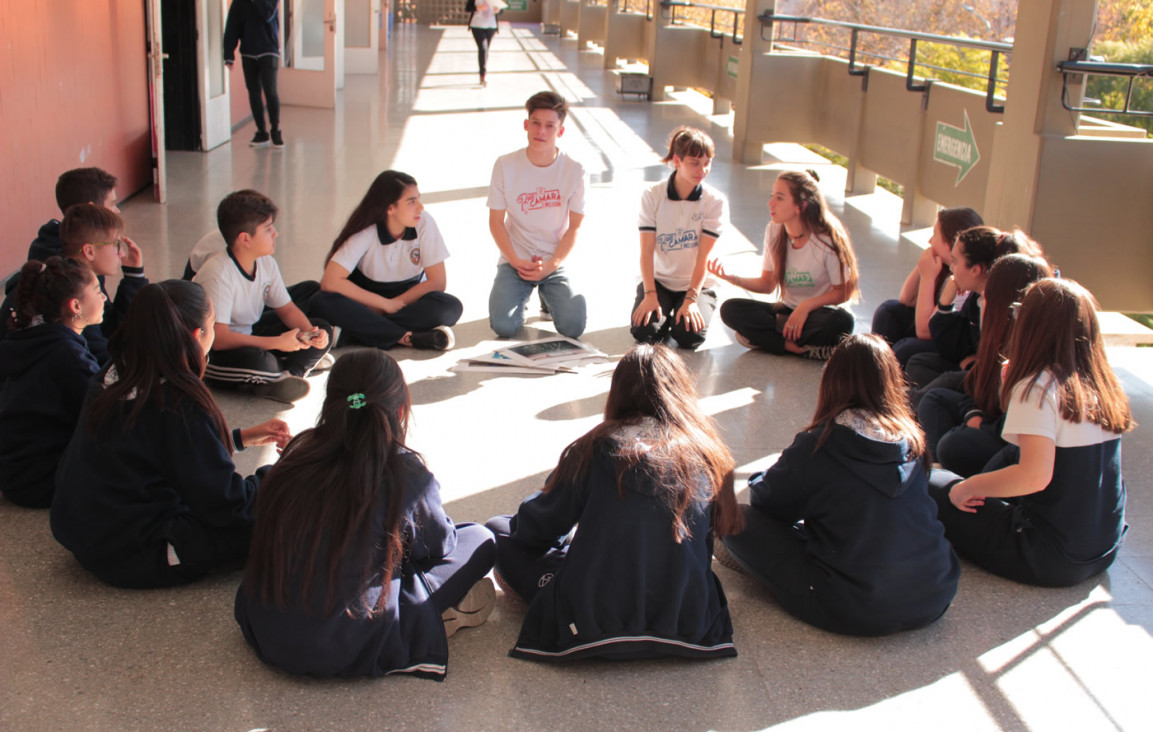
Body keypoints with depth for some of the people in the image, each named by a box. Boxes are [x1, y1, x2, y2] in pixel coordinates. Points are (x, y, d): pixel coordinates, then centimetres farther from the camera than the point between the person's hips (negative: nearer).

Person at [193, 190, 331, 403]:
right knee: (256, 360, -40)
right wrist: (277, 342, -32)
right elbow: (217, 338, -32)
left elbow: (287, 309, 8)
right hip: (208, 354, -8)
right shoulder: (219, 273, -27)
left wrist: (310, 333, -15)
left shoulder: (266, 263, -2)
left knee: (322, 331, -3)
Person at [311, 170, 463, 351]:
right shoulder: (366, 232, -19)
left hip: (410, 300, 1)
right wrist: (385, 304, -25)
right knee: (323, 304, -31)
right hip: (368, 300, -1)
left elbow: (437, 281, -13)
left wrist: (396, 303, -18)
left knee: (451, 307, -30)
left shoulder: (424, 222, -15)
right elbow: (330, 281, -26)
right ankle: (407, 338, -33)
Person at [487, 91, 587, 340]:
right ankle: (520, 296, 15)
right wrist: (516, 261, -13)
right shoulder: (506, 165, -7)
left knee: (573, 328, -18)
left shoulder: (574, 170, -6)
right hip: (515, 260, 0)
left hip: (555, 263, 1)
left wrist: (551, 265, -12)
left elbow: (574, 226, -1)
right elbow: (496, 221, -2)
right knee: (503, 326, -22)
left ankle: (548, 295, 17)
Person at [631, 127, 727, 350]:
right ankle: (666, 312, 11)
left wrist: (691, 299, -21)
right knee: (644, 332, -23)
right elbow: (647, 250, -11)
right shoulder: (653, 196, -6)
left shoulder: (715, 201, -9)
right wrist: (650, 294, -20)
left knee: (690, 336, -25)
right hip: (659, 279, 1)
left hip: (697, 283, 0)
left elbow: (703, 256, -14)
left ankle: (682, 311, 10)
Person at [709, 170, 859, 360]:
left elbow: (844, 291, -12)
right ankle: (803, 348, -24)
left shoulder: (828, 239, -17)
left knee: (842, 321, -38)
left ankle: (761, 336, -22)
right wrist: (732, 278, -12)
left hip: (819, 313, -4)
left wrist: (806, 306, -23)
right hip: (787, 310, 4)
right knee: (730, 309, -19)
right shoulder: (774, 231, -3)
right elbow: (768, 284, 3)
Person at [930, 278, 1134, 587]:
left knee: (932, 485, 4)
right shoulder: (1102, 385, 3)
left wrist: (968, 487, -15)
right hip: (1105, 551, 7)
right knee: (1011, 456, 26)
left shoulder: (1038, 388, -18)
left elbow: (1035, 475, -30)